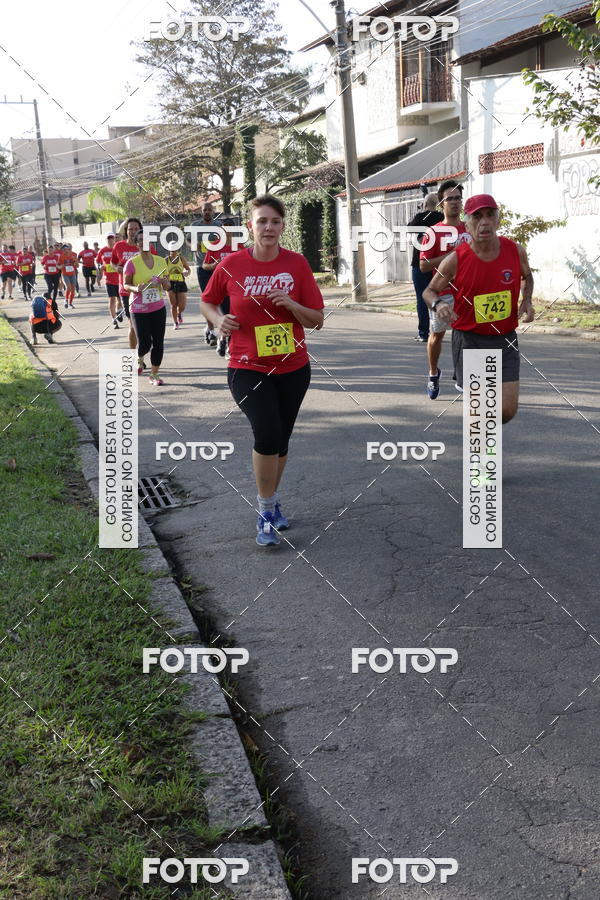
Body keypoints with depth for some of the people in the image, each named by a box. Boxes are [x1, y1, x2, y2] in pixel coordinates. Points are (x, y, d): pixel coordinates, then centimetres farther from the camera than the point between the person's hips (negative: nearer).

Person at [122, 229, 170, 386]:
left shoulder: (160, 261, 4)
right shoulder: (132, 263, -8)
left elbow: (167, 287, 11)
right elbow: (125, 284, -2)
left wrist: (164, 282, -12)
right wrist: (135, 288, -23)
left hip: (159, 308, 4)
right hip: (139, 310, -4)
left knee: (158, 343, 2)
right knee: (145, 343, -7)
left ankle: (154, 374, 17)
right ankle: (140, 359, 29)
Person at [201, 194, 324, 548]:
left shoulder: (297, 263, -3)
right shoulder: (232, 265, -6)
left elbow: (317, 320, -1)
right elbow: (207, 301, 11)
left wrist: (291, 304, -19)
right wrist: (218, 320, -9)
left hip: (293, 367, 3)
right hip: (248, 368, -3)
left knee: (280, 440, 15)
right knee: (267, 433, -21)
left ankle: (273, 503, 38)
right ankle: (266, 512, -4)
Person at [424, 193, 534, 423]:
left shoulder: (515, 251, -3)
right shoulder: (455, 260, -11)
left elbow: (526, 276, 19)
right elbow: (430, 291, 2)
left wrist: (527, 301, 1)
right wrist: (438, 303, -20)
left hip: (505, 340, 2)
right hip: (469, 340, -2)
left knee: (507, 410, -4)